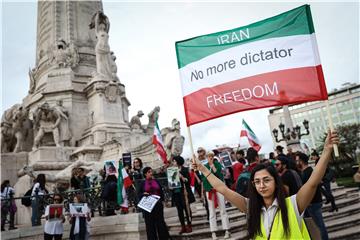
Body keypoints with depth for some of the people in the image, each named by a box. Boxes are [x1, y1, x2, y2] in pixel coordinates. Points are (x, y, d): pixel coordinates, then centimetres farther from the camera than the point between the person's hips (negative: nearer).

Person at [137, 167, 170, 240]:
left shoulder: (156, 181, 8)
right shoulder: (143, 184, 1)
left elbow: (161, 192, 12)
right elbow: (139, 194, 4)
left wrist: (161, 200, 2)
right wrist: (143, 194, -15)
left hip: (158, 204, 2)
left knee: (160, 221, 6)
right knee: (150, 223, 3)